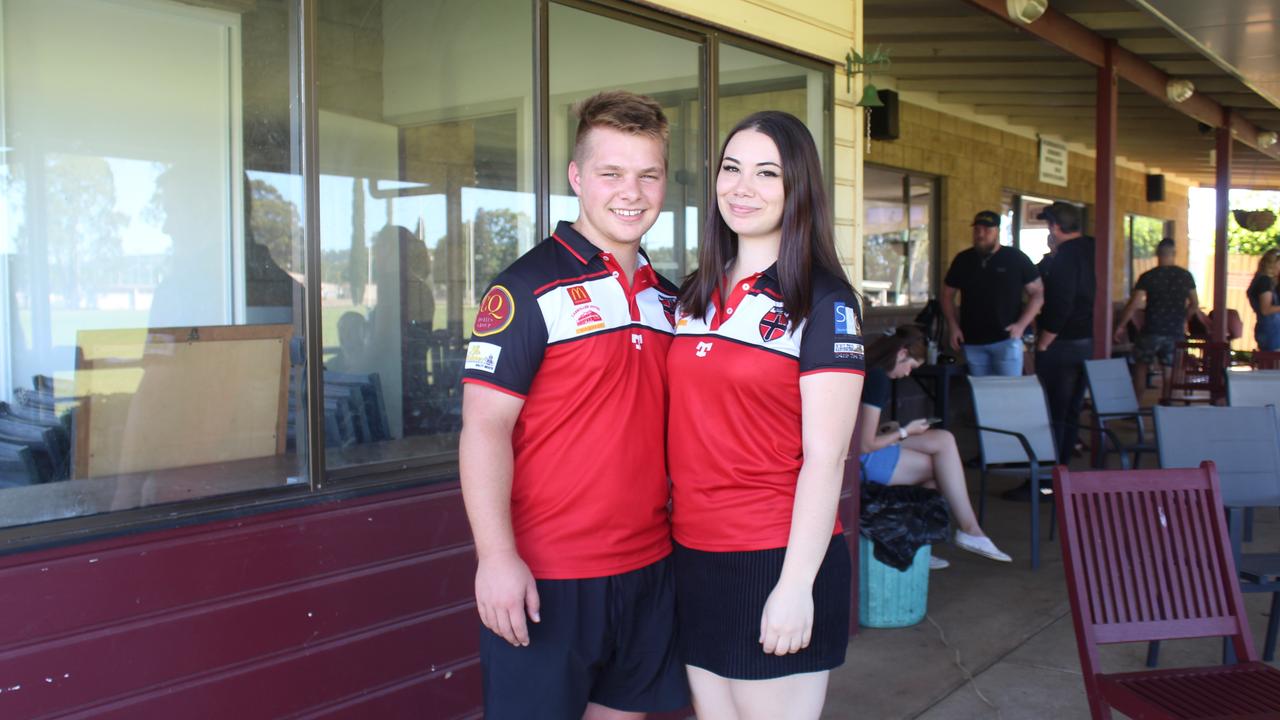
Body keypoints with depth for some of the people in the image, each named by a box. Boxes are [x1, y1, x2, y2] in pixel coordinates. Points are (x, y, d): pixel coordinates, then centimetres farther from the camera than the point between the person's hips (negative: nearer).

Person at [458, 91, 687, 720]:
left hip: (647, 566, 7)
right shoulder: (530, 287, -10)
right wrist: (496, 556, -20)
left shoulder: (666, 298, 11)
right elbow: (485, 426, -15)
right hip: (545, 575, -6)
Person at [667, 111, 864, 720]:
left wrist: (796, 583, -16)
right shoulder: (696, 295, 10)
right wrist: (670, 531, 9)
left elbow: (824, 457, -12)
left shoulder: (824, 302, -7)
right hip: (694, 555, 6)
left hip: (778, 559, -5)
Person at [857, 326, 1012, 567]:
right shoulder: (878, 378, -17)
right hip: (858, 462, -9)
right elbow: (865, 446, -18)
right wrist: (905, 432, -3)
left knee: (943, 440, 5)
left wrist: (886, 429, 9)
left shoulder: (865, 370, 13)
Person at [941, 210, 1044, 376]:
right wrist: (953, 326, 4)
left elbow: (1038, 293, 1)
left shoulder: (1016, 258, -1)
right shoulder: (962, 260, 8)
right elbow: (948, 294, 16)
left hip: (1006, 339, -3)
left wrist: (1022, 324, -11)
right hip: (972, 342, 3)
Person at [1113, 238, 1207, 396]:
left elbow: (1134, 304, -13)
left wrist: (1121, 326, -4)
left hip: (1152, 331, -2)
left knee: (1141, 367, 9)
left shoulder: (1148, 277, -9)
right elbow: (1195, 304, 11)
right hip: (1176, 332, 3)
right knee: (1169, 370, 7)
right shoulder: (1186, 276, 2)